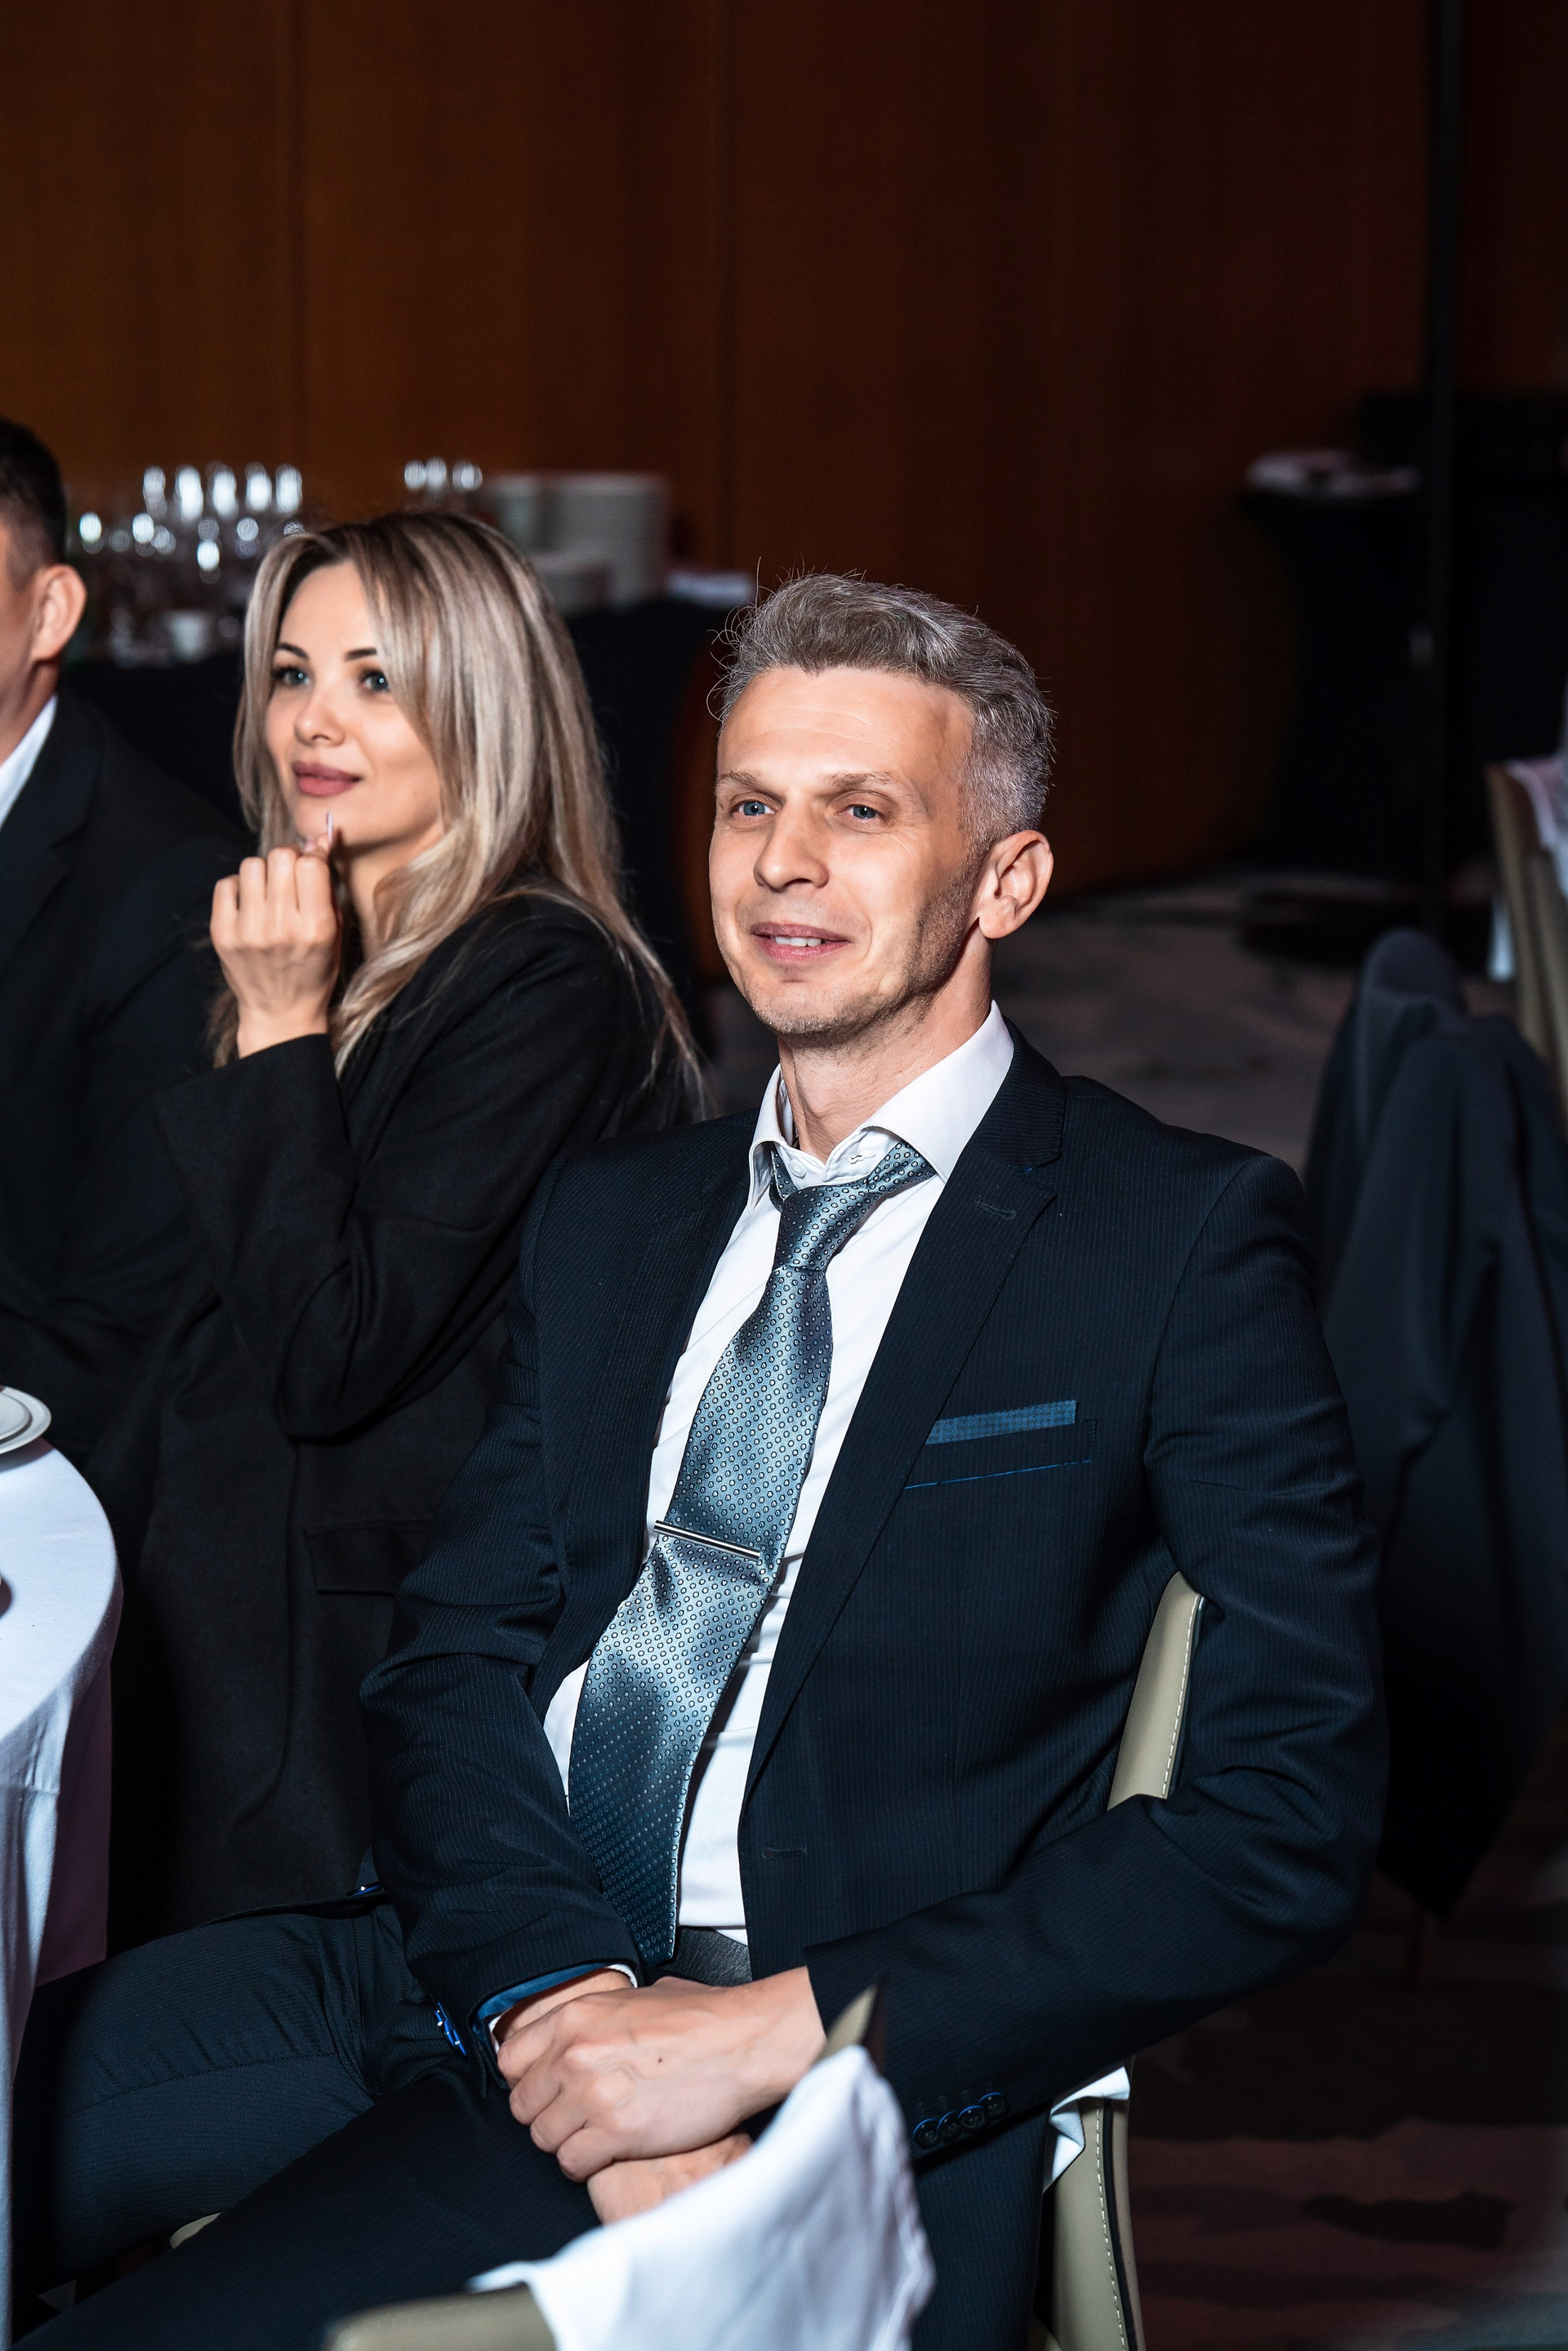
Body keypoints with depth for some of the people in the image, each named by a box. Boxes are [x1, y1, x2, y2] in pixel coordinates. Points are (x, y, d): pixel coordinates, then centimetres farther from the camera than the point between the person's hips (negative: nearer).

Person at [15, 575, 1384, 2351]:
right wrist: (557, 1982, -10)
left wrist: (767, 2034, -15)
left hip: (832, 2064, -6)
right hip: (472, 1971, 6)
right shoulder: (608, 1217, 19)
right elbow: (450, 1651, 12)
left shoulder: (1184, 1240, 0)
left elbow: (1291, 1817, -8)